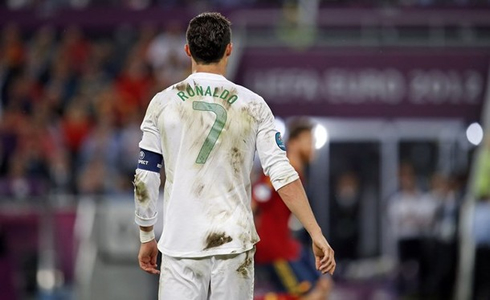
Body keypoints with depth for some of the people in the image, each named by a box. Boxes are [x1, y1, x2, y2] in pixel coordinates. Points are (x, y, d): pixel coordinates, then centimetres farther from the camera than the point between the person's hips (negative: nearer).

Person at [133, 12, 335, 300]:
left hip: (181, 244, 0)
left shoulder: (162, 103, 1)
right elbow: (283, 176, -6)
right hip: (234, 241, 0)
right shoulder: (253, 105, 0)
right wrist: (317, 235, -4)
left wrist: (147, 238, 15)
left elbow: (145, 181, 3)